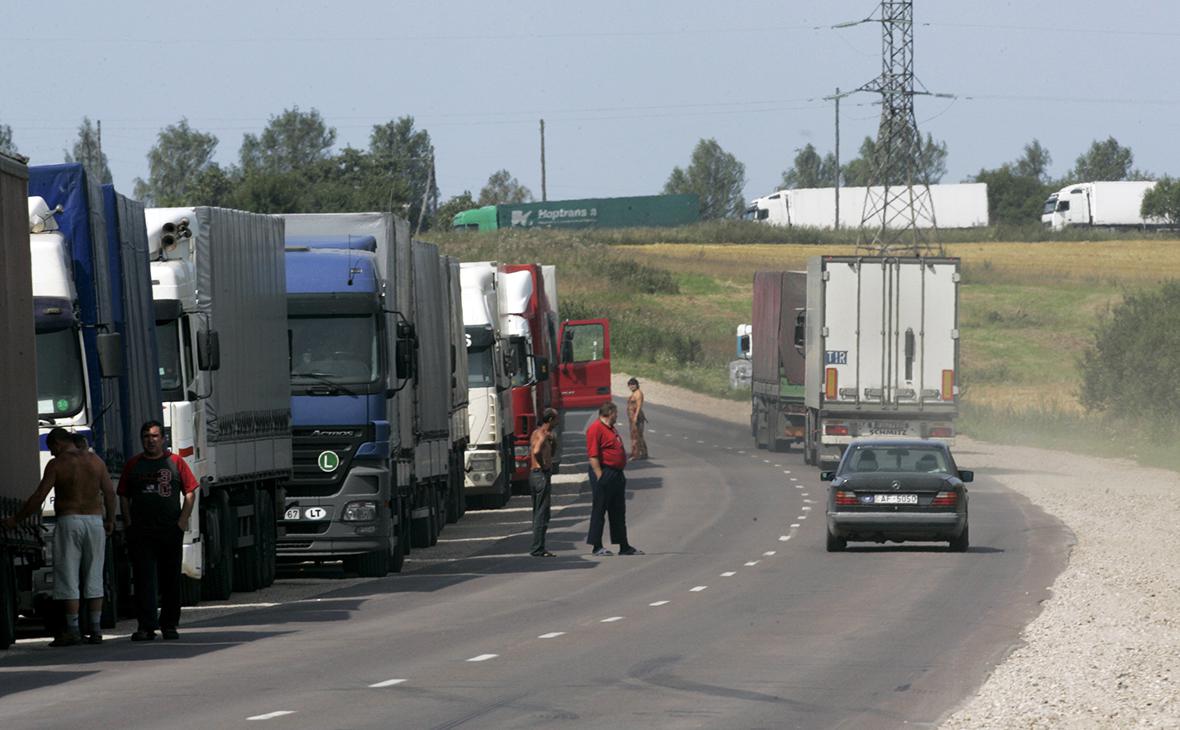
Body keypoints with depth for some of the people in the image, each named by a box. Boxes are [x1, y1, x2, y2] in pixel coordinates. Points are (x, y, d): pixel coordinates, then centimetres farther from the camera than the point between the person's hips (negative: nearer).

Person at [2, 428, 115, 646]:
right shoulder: (96, 461, 7)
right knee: (94, 578, 8)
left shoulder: (57, 464, -5)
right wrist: (110, 520, 15)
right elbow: (110, 492, 5)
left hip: (69, 521, -4)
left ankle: (73, 630, -7)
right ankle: (95, 630, 5)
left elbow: (39, 497, -8)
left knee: (68, 578, -1)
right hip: (95, 520, 4)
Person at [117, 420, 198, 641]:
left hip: (171, 531, 0)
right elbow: (124, 496, 11)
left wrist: (182, 521, -6)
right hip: (140, 531, 0)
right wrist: (129, 523, -1)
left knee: (170, 579, 5)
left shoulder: (175, 463, 6)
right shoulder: (133, 465, 10)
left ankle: (169, 624, 15)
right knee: (144, 579, -8)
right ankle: (146, 626, -11)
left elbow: (190, 493, 5)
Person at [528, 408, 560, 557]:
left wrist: (553, 439, 11)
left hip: (534, 474, 10)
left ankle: (538, 549, 19)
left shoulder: (536, 432, 16)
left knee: (538, 513, 15)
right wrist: (543, 465, -18)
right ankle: (538, 549, -8)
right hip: (542, 475, -10)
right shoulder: (543, 434, -14)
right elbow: (536, 451, -34)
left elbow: (553, 450, 30)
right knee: (542, 513, -8)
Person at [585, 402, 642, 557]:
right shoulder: (596, 429, -13)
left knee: (618, 512, 12)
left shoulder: (610, 428, 19)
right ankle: (597, 546, 1)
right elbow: (593, 455, -19)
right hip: (604, 473, -10)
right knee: (599, 511, -3)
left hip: (617, 474, 10)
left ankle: (624, 546, 17)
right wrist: (600, 477, -23)